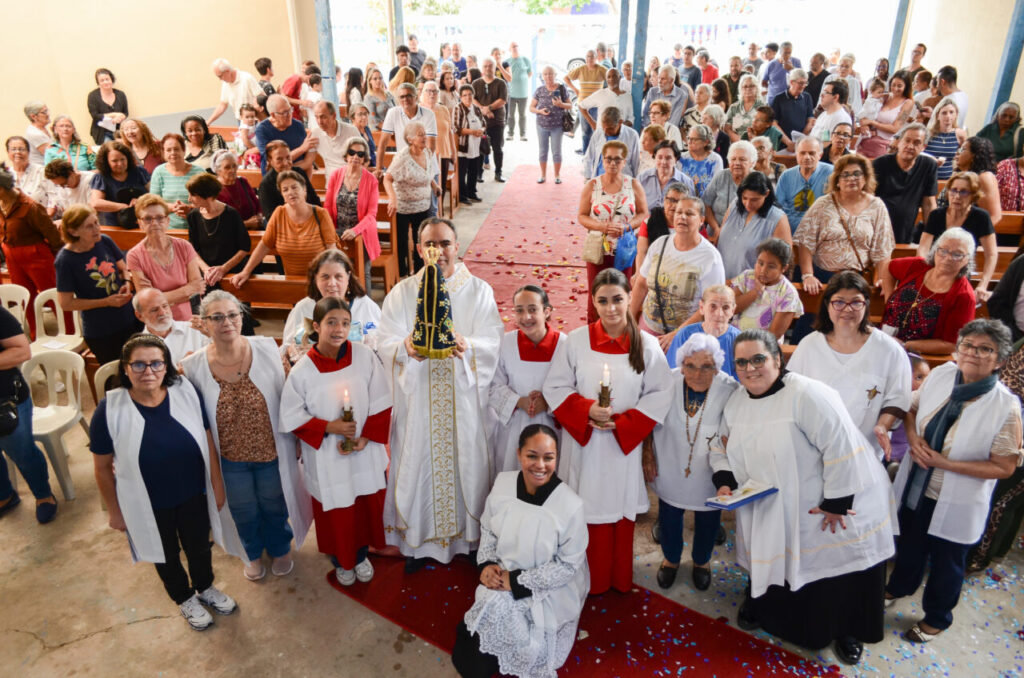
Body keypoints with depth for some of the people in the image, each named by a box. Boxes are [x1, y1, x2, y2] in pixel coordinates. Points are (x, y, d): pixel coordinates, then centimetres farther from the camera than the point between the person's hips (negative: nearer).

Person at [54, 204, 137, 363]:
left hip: (130, 321, 4)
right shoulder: (65, 260, -16)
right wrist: (107, 302, -17)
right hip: (100, 333, -4)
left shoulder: (105, 241, -4)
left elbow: (123, 267, 13)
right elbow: (66, 303, -12)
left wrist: (127, 283, -9)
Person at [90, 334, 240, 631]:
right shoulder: (109, 410, -21)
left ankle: (206, 588, 56)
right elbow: (103, 467, -9)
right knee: (166, 555, 24)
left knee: (199, 547, 25)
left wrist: (218, 485, -1)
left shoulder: (186, 393, -17)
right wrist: (114, 511, -2)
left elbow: (207, 441, -6)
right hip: (147, 505, -1)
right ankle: (185, 599, 53)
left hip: (194, 495, 2)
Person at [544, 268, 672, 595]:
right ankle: (591, 580, 29)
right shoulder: (576, 341, -5)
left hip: (624, 444, 1)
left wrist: (622, 422, -13)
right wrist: (586, 410, -18)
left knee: (620, 507, 12)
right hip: (583, 442, 0)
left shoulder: (647, 345, -4)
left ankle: (620, 579, 34)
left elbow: (660, 394, -3)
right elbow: (555, 387, -3)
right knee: (587, 510, 8)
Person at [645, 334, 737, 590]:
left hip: (708, 473, 0)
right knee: (669, 515, 22)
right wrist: (647, 454, -3)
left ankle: (701, 561, 55)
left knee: (707, 518, 23)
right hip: (670, 469, 1)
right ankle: (671, 558, 54)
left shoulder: (730, 391, -26)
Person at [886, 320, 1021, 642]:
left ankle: (936, 618, 44)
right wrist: (914, 439, -15)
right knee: (910, 545, 28)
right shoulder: (940, 375, -13)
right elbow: (912, 410, 4)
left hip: (955, 503, -4)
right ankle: (899, 586, 56)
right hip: (915, 488, 4)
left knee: (946, 563, 19)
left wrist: (945, 463, -24)